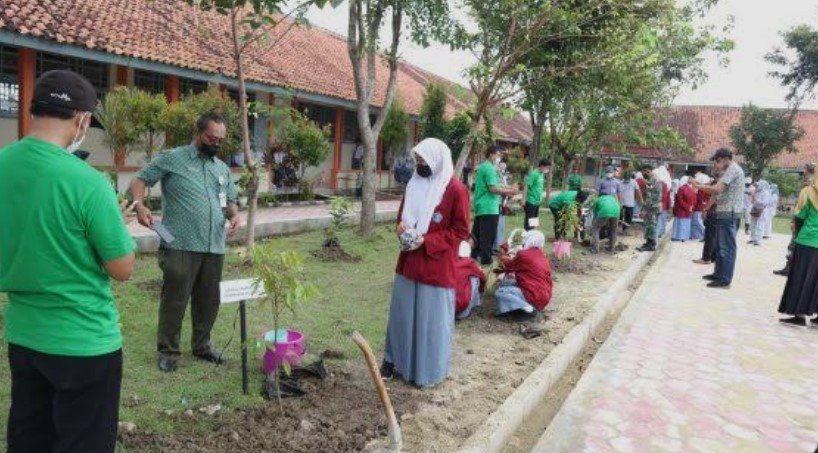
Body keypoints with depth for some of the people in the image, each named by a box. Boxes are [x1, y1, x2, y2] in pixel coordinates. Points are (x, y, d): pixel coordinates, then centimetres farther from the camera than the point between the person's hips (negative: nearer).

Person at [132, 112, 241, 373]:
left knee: (209, 300, 14)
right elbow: (140, 180, 0)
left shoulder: (222, 169, 17)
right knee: (175, 300, 3)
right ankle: (168, 350, 18)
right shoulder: (172, 159, 0)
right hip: (180, 246, -5)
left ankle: (202, 345, 30)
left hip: (214, 247, 6)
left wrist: (234, 215, 1)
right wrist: (140, 206, -19)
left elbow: (230, 200, 23)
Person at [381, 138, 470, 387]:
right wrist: (402, 225, -4)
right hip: (409, 262, 7)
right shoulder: (415, 183, 7)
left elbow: (460, 231, -12)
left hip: (436, 266, -6)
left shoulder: (456, 189, -14)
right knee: (402, 311, 15)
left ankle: (430, 370, 21)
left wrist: (426, 241, -20)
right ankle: (396, 359, 32)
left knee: (433, 317, 5)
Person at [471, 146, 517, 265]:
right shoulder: (490, 168, -13)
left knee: (477, 233, 13)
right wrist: (509, 191, -10)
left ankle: (473, 255, 18)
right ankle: (486, 258, 0)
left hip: (480, 206, 10)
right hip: (489, 207, -10)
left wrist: (504, 193, 18)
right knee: (488, 235, -4)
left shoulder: (481, 167, 18)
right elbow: (493, 188, -21)